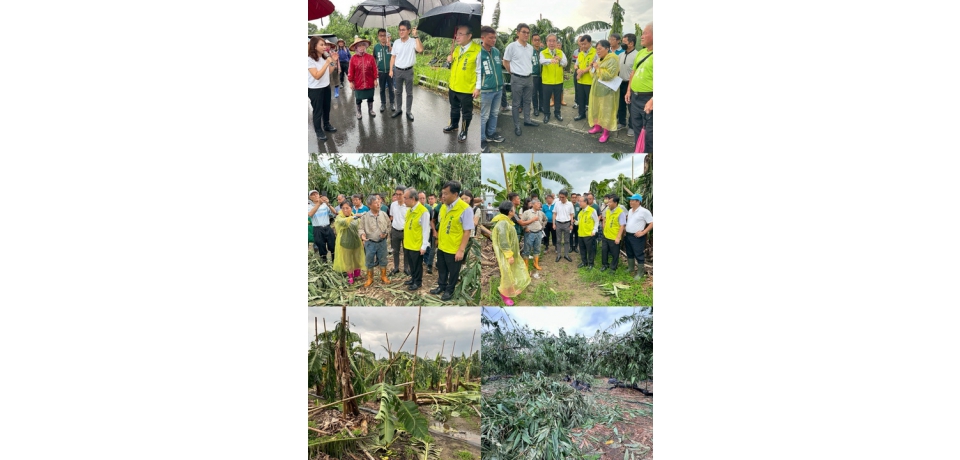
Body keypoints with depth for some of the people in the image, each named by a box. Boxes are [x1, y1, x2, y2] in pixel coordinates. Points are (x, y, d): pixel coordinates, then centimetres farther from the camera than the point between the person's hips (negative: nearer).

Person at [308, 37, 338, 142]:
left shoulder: (324, 58, 2)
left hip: (326, 87, 7)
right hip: (315, 89, -7)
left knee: (327, 108, 21)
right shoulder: (310, 60, -21)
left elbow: (328, 73, 12)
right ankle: (319, 131, 18)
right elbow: (317, 76, -28)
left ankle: (327, 125, 42)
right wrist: (327, 63, -29)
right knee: (318, 111, 5)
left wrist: (333, 62, -3)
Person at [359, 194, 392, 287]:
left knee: (383, 260, 12)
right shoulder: (365, 216, -7)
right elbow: (361, 228, -3)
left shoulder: (384, 214, -1)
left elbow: (389, 226, 10)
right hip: (370, 243, -2)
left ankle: (383, 276, 30)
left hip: (382, 242, 2)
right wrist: (362, 235, -23)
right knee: (369, 261, 8)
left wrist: (386, 233, -7)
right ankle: (369, 279, 23)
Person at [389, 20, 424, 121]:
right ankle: (398, 110, 25)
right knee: (398, 92, 13)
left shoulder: (413, 41, -10)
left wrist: (416, 36, -28)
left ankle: (408, 112, 15)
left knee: (409, 93, 6)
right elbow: (393, 57, 7)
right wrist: (391, 70, 3)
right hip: (397, 70, 3)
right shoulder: (396, 42, 1)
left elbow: (420, 50, -30)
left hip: (408, 71, -3)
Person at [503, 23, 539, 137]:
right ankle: (516, 126, 8)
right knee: (517, 103, 2)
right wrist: (514, 73, 2)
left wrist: (529, 71, 14)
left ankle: (527, 120, 29)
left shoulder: (530, 48, 5)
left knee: (527, 101, 16)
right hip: (517, 79, -6)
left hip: (529, 78, 6)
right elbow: (505, 62, -4)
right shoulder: (512, 46, -12)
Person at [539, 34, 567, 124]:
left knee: (558, 98, 13)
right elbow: (542, 61, -28)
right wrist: (551, 60, -49)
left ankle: (557, 113, 29)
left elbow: (565, 63, -6)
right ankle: (546, 114, 22)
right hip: (547, 81, -2)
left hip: (559, 80, 2)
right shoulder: (543, 53, -6)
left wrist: (559, 59, -27)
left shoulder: (560, 52, 4)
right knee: (546, 99, 7)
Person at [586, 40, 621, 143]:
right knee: (596, 108, 15)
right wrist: (593, 68, 1)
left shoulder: (612, 60, -16)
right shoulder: (599, 59, 12)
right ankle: (597, 126, 30)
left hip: (606, 90, -9)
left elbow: (609, 75, -25)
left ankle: (606, 132, 4)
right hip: (597, 88, 9)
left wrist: (598, 68, -19)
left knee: (606, 110, -3)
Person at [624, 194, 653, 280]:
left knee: (638, 255, -2)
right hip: (628, 235, 8)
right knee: (629, 253, 19)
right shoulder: (630, 211, 9)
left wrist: (643, 232, -18)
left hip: (637, 237, -8)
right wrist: (624, 227, 13)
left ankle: (640, 272, 8)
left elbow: (652, 223, -15)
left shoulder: (644, 211, -15)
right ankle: (630, 268, 35)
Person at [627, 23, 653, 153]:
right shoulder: (641, 52, 11)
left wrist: (652, 101, -28)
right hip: (635, 97, 9)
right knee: (637, 128, 20)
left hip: (648, 99, -9)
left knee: (649, 133, -1)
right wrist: (629, 91, 18)